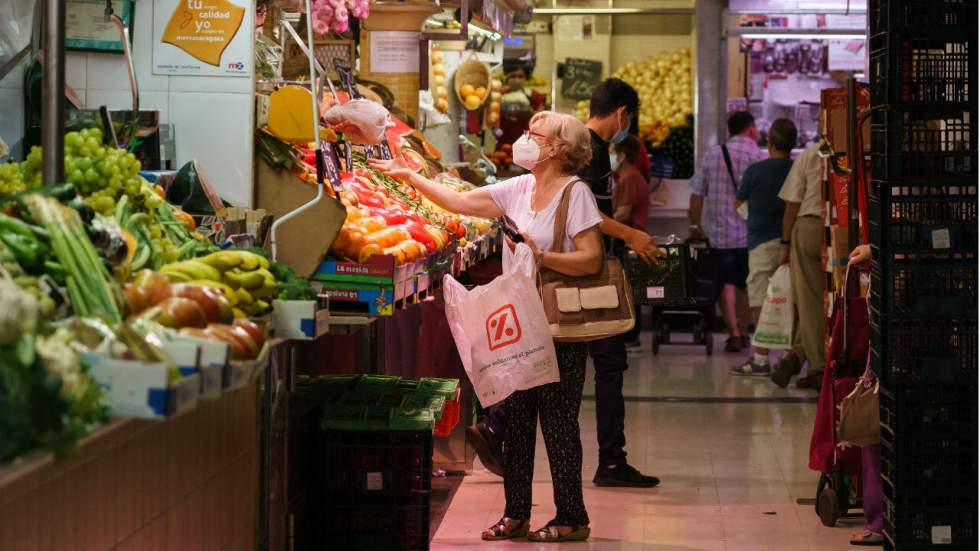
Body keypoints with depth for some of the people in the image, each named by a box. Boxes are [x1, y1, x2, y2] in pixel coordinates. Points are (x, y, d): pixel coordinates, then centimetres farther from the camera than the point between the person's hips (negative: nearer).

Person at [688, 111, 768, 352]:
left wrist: (697, 225, 15)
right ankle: (743, 333, 19)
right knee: (747, 284, 12)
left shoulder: (711, 155, 4)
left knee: (727, 282, 3)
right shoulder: (759, 157, -5)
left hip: (719, 231, 1)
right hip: (751, 232, -1)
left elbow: (697, 195, 5)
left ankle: (733, 333, -9)